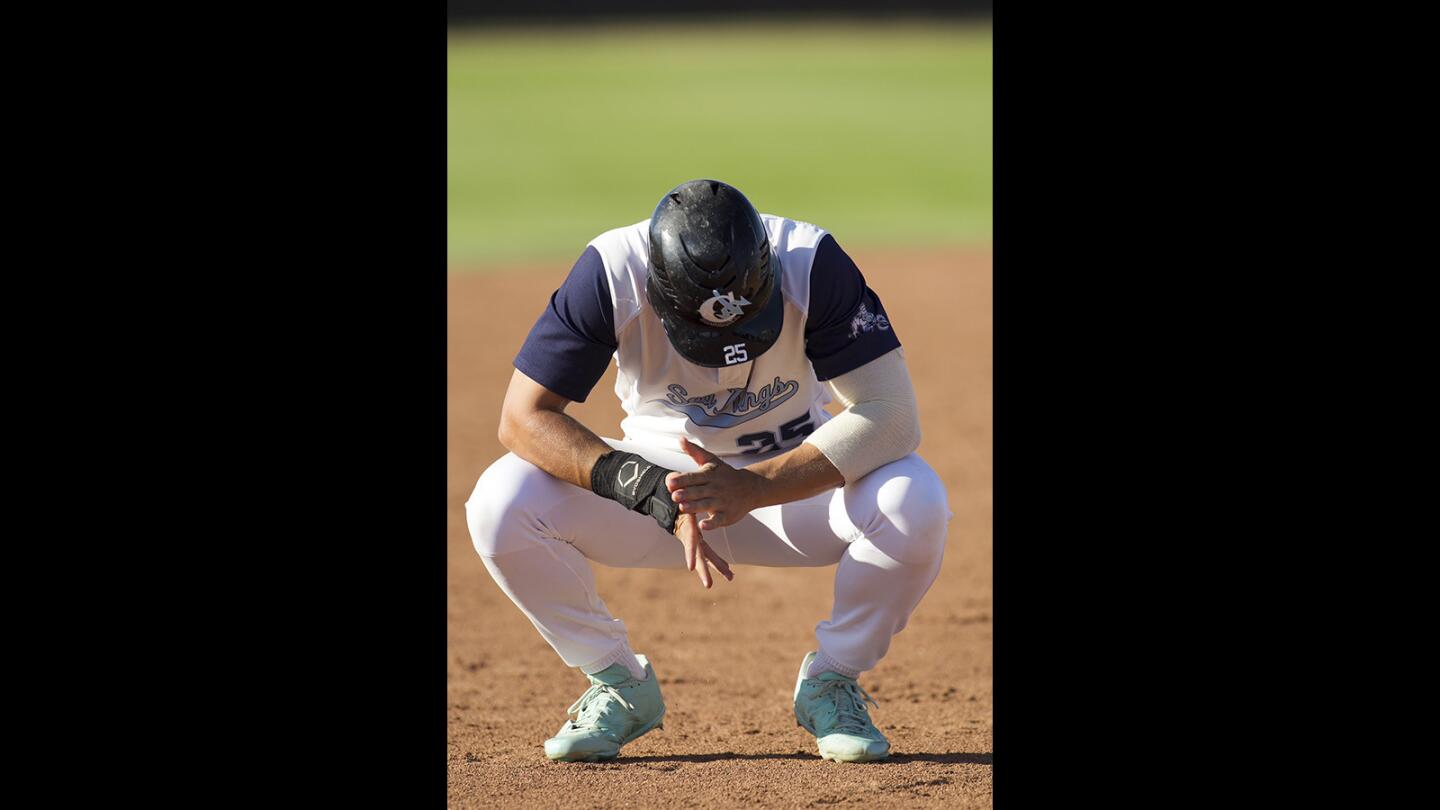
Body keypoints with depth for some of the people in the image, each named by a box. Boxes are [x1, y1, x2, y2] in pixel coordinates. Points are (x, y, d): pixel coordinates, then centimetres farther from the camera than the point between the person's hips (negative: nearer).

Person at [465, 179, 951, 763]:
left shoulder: (813, 265, -28)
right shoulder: (611, 273, -26)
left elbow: (893, 417, -31)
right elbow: (525, 418, -26)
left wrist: (756, 487, -43)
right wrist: (649, 489, -40)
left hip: (793, 475, -1)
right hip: (661, 470, 1)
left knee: (915, 504, -33)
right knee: (499, 505, -26)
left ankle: (831, 682, -5)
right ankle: (618, 684, -2)